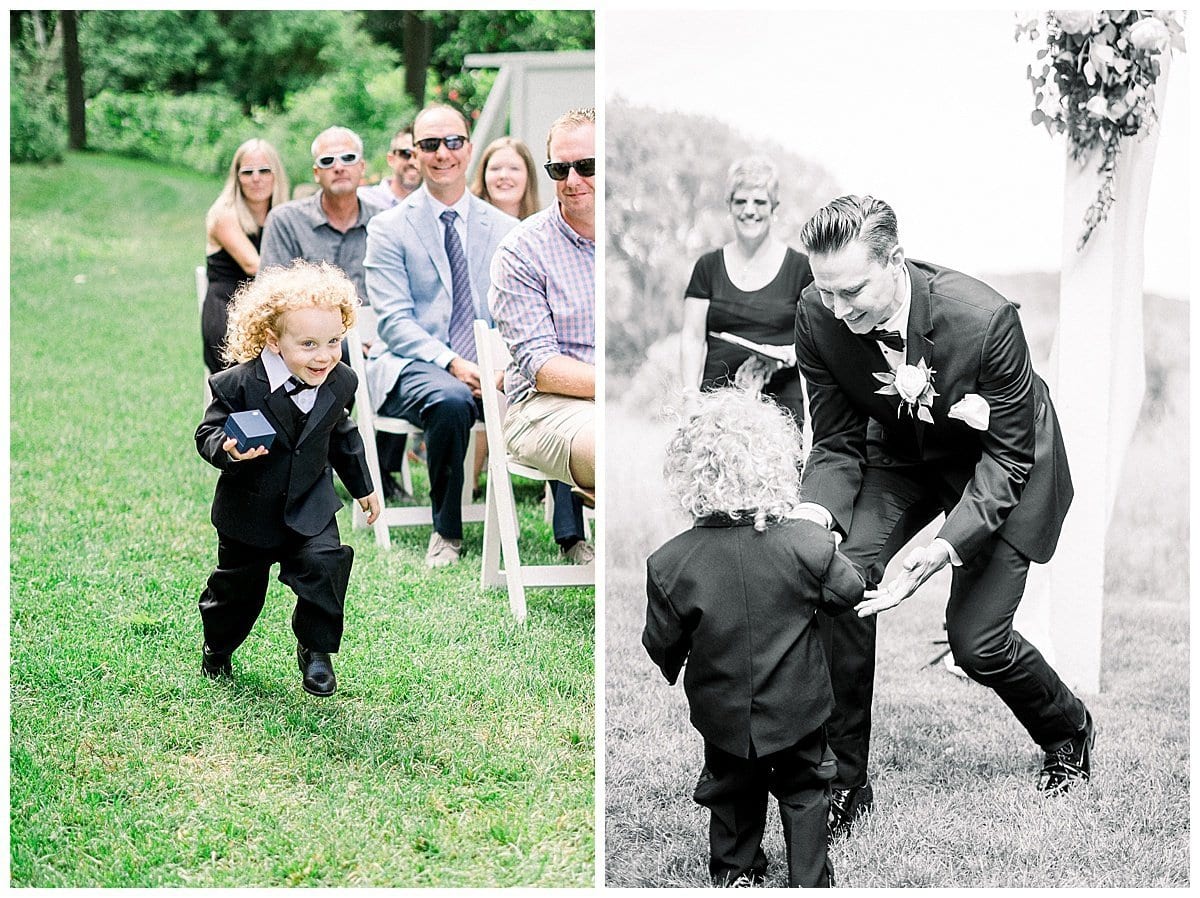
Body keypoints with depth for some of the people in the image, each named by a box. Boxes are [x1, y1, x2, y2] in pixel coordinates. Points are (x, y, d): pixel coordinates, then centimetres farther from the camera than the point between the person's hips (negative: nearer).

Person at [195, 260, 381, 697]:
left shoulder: (340, 383, -9)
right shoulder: (238, 385, -24)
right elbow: (208, 434, -14)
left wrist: (362, 485, 20)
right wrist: (228, 450, -37)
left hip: (310, 505, 2)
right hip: (250, 508, -2)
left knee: (325, 564, -20)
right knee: (238, 584, 13)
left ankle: (315, 649, 2)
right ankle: (217, 647, 43)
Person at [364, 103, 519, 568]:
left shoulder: (503, 229, 12)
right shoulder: (388, 228, 2)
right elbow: (394, 321, -7)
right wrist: (452, 364, -22)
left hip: (487, 369, 3)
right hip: (411, 367, -3)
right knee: (450, 401, -38)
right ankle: (446, 531, -17)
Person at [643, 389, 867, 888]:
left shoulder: (669, 564, -22)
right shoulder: (806, 544, -23)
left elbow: (662, 644, -10)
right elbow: (849, 593, -6)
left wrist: (672, 670, 14)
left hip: (723, 712, 1)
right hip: (797, 708, -1)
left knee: (732, 793, 25)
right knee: (804, 790, 22)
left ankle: (734, 873, 39)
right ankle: (809, 879, 31)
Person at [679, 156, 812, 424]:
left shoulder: (800, 268, 7)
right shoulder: (709, 266, 12)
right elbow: (692, 338, 8)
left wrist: (788, 354, -11)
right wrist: (690, 393, -5)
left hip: (782, 401, -1)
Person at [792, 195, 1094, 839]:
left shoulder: (984, 319, -36)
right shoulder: (818, 316, -23)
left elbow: (1007, 455, -25)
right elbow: (836, 442, -11)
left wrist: (946, 546, -38)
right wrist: (814, 513, -32)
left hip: (1002, 461, -4)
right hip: (904, 454, 4)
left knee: (975, 640, -8)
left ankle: (1068, 731, 28)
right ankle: (845, 780, -6)